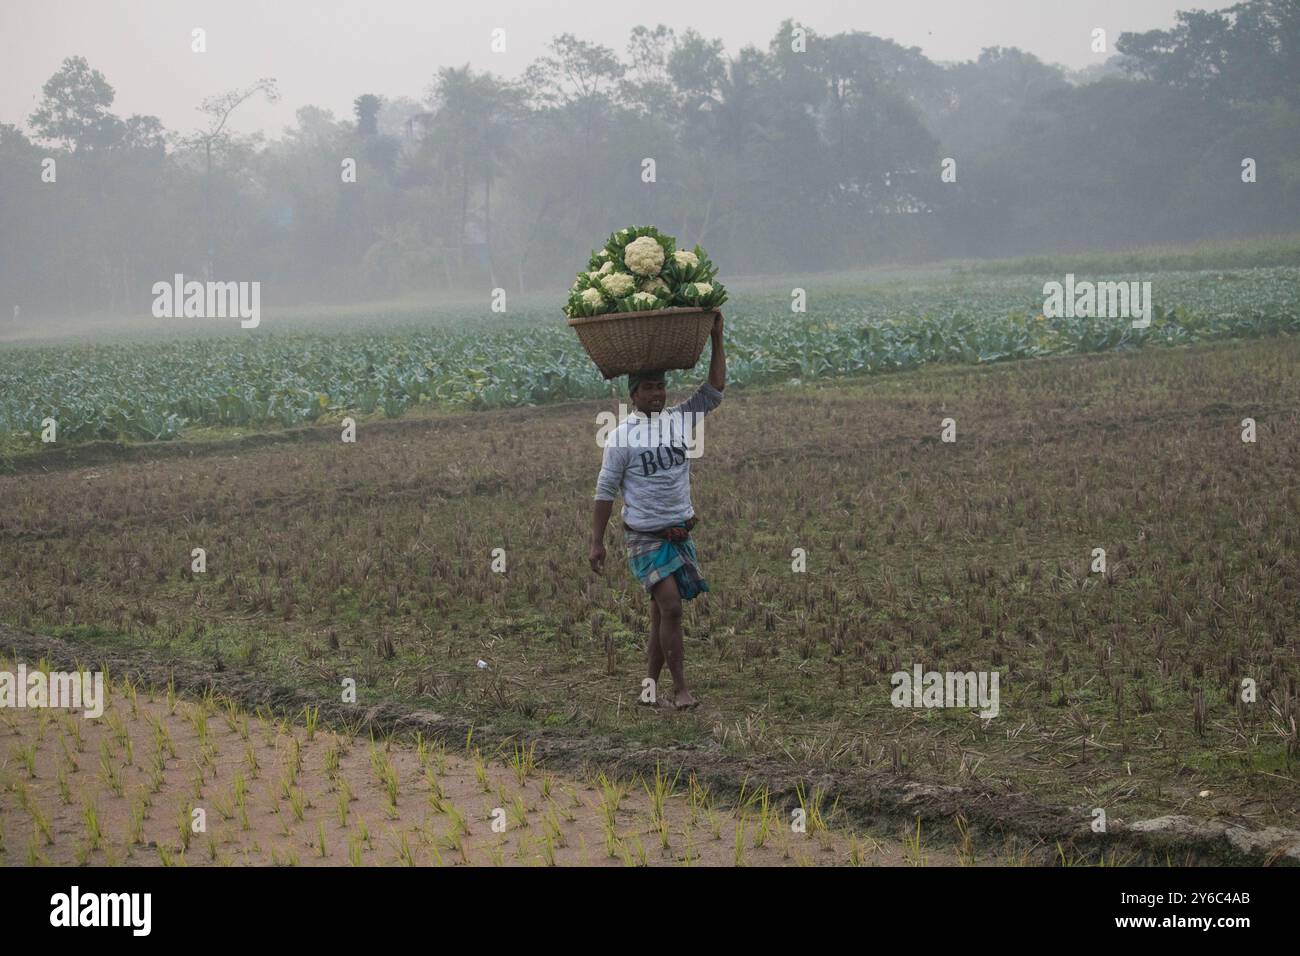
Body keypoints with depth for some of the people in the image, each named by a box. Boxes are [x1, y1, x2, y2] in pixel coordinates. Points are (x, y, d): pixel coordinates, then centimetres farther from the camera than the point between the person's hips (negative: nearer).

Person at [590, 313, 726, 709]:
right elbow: (605, 491, -7)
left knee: (661, 611, 10)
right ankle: (680, 689, -11)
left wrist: (717, 340, -5)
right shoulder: (622, 436, -9)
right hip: (645, 536, -5)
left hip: (680, 531, 5)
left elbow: (714, 391, 2)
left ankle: (651, 686, 18)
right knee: (671, 607, -15)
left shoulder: (679, 420, 4)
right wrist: (597, 542, -8)